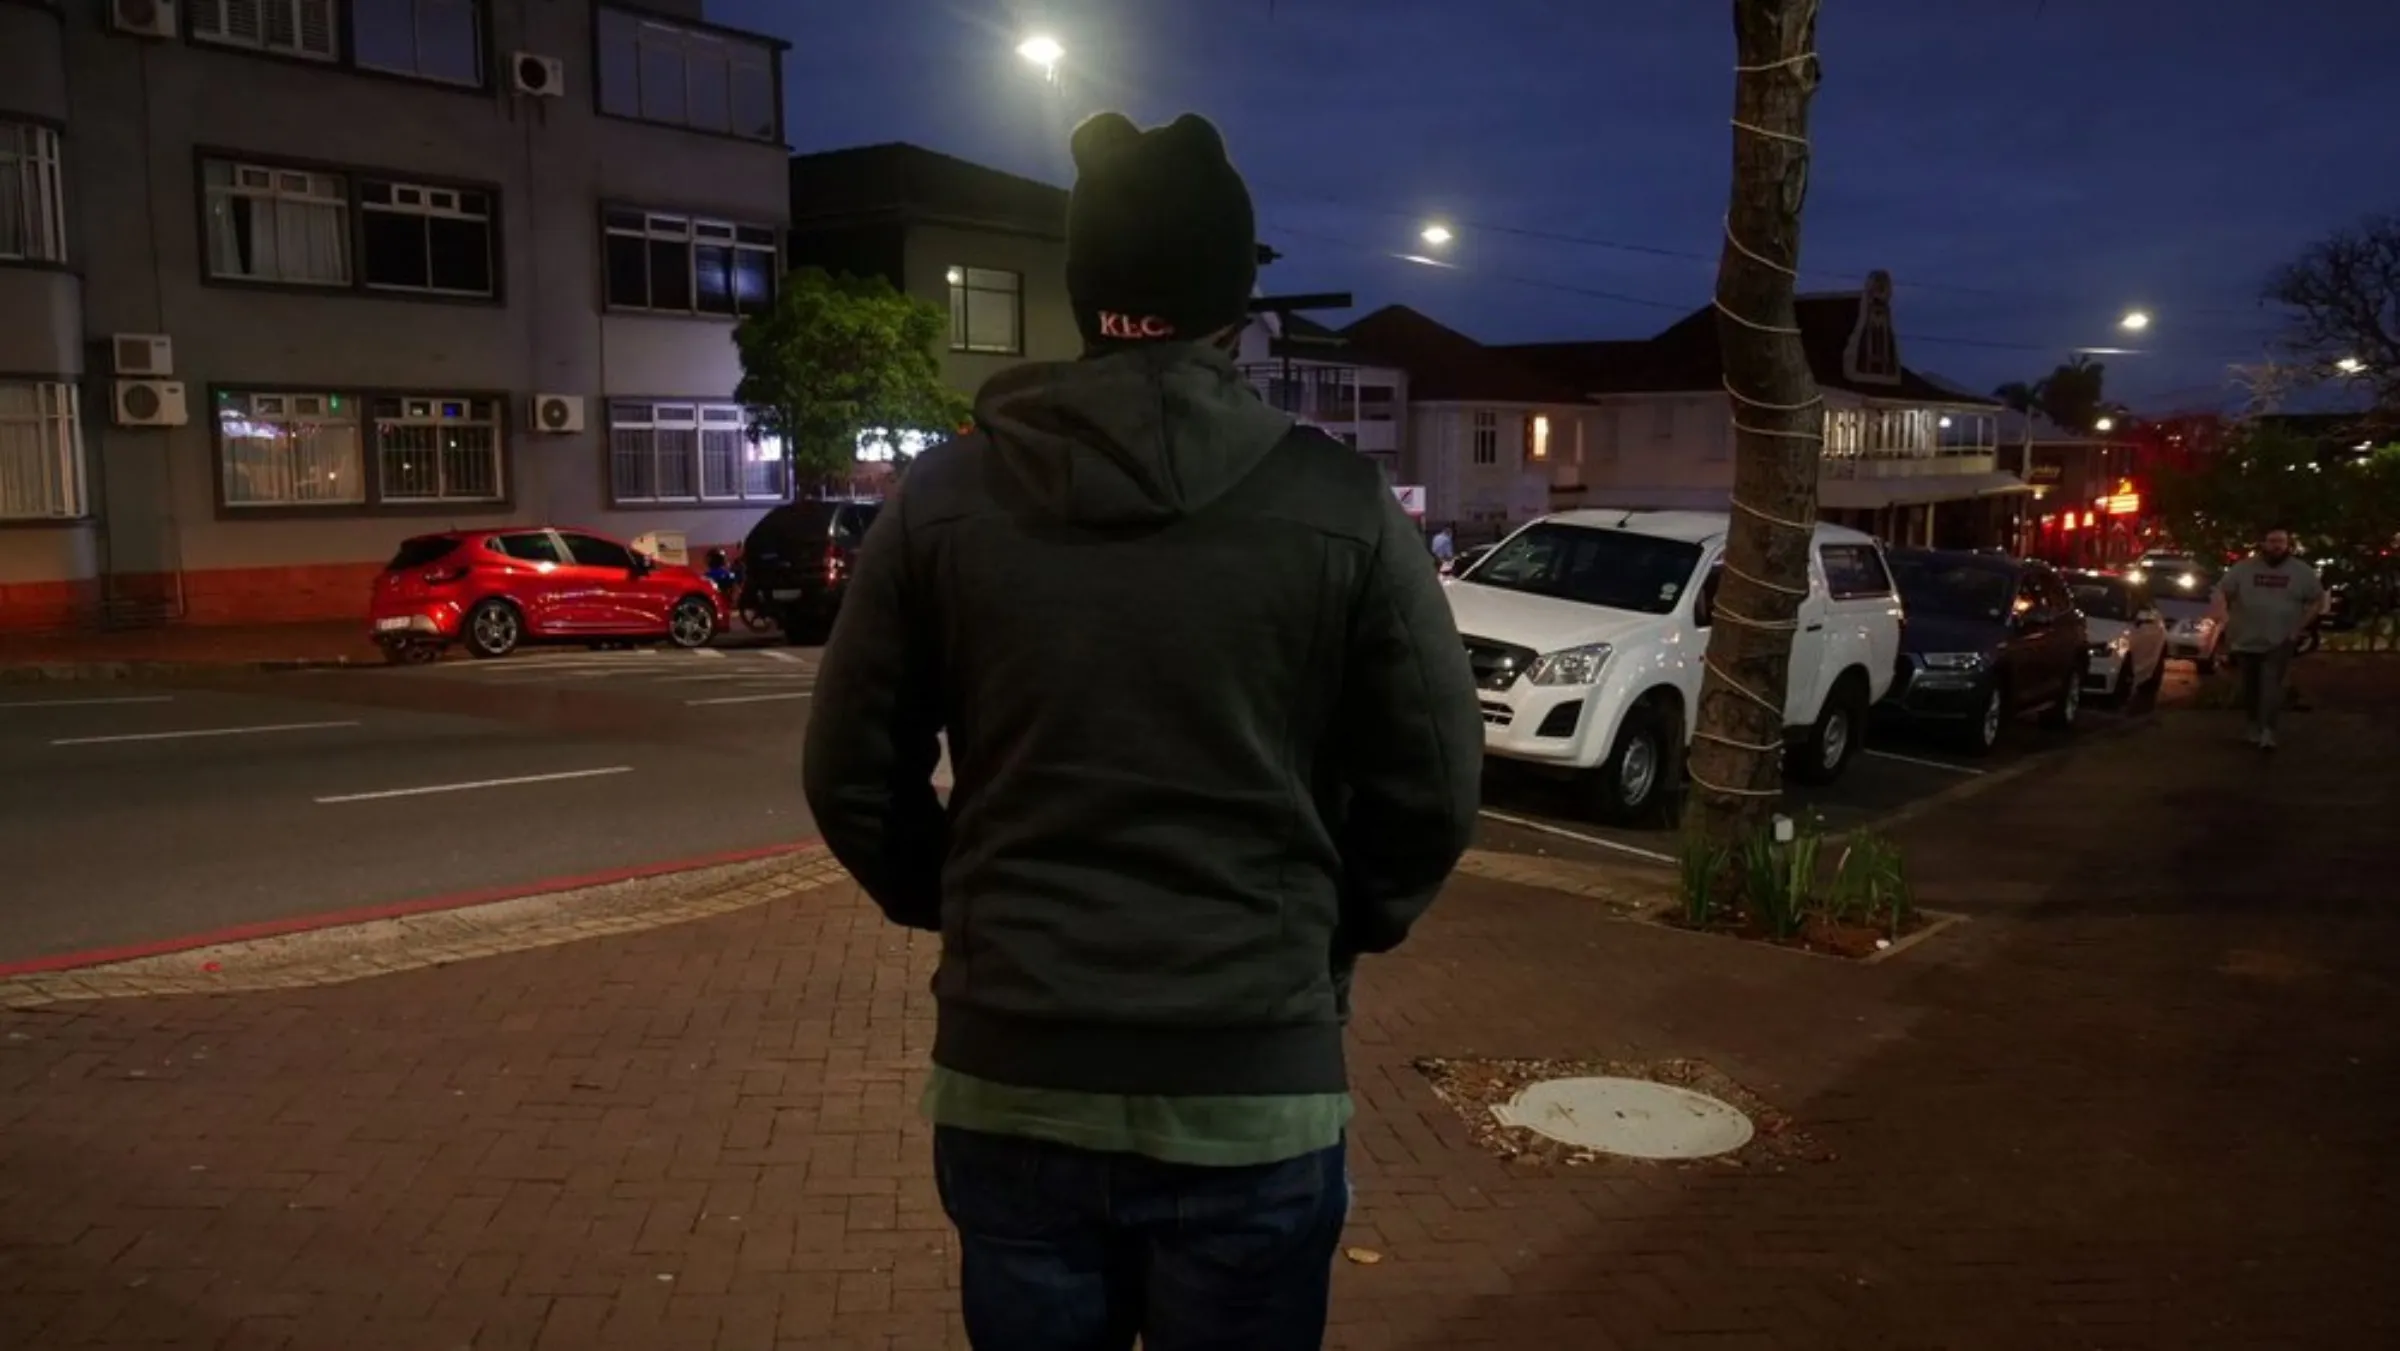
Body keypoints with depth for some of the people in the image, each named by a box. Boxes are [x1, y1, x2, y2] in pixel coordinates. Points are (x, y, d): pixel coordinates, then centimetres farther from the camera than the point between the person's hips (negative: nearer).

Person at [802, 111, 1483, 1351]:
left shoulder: (945, 499, -2)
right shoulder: (1342, 509, -7)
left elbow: (852, 777, 3)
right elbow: (1432, 793, -3)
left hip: (1008, 1081, 2)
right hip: (1254, 1088, -1)